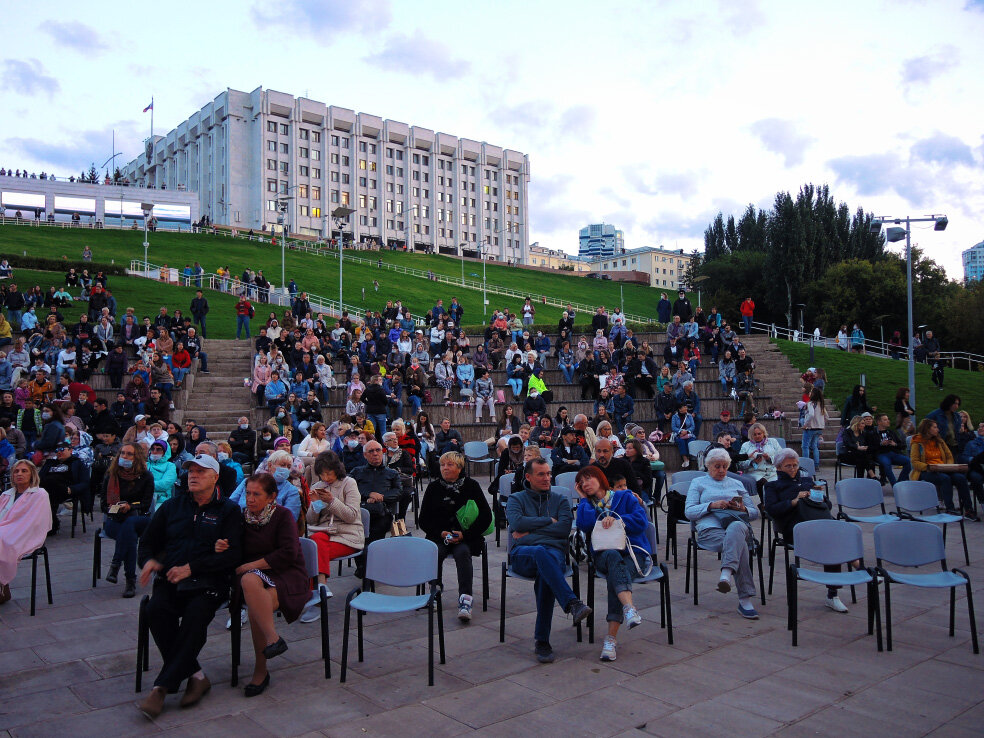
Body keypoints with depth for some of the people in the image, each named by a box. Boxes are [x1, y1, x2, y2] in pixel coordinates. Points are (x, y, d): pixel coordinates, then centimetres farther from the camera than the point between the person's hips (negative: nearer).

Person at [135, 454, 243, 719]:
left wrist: (192, 568, -14)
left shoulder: (228, 510, 8)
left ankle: (161, 687, -22)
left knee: (196, 615, -33)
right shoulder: (172, 506, 21)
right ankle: (196, 675, -17)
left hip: (208, 581, -3)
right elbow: (147, 542, 25)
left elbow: (233, 554, -4)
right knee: (156, 609, -29)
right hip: (170, 579, 3)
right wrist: (148, 561, 1)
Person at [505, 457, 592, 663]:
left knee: (545, 574, -37)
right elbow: (517, 523, -2)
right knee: (541, 552, -39)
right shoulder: (516, 499, 21)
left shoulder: (560, 500, 23)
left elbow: (565, 528, 4)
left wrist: (530, 531, 1)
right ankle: (573, 604, -52)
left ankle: (541, 640, -32)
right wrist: (549, 520, 3)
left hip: (554, 551, 1)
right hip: (522, 554, -1)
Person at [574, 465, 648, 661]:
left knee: (614, 577, -33)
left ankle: (611, 638, -40)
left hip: (633, 551, -1)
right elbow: (584, 524, -3)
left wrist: (617, 519, -9)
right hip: (603, 554, 1)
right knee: (614, 557, -37)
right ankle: (629, 606, -59)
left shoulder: (625, 497, 14)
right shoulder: (586, 505, 20)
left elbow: (642, 521, 0)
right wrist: (584, 498, 5)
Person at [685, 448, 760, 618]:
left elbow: (755, 512, 26)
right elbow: (689, 511, 9)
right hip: (710, 527, -2)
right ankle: (745, 599, -44)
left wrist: (743, 509, 1)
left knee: (735, 528, -41)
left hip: (738, 523, 2)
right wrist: (712, 505, -6)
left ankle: (727, 573, -59)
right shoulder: (698, 483, 24)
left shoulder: (736, 484, 32)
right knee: (740, 545, -37)